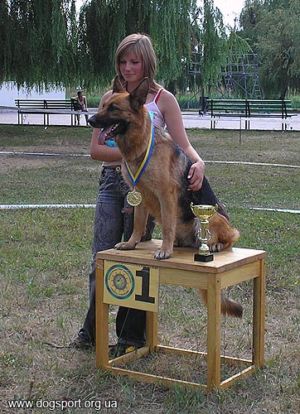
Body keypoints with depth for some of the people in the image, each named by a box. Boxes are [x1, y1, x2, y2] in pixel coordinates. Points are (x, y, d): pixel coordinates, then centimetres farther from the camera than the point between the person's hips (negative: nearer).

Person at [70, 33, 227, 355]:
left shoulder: (163, 99, -1)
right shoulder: (110, 98, 8)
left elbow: (183, 145, -7)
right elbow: (95, 149, 3)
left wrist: (198, 161, -29)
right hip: (111, 181, 3)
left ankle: (131, 336, 16)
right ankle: (93, 329, 20)